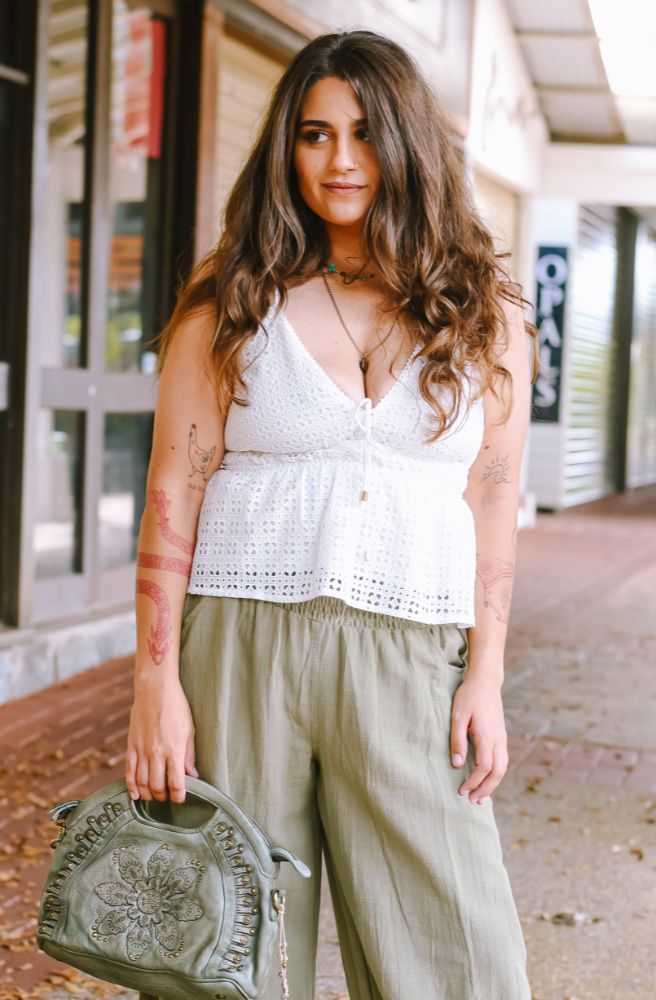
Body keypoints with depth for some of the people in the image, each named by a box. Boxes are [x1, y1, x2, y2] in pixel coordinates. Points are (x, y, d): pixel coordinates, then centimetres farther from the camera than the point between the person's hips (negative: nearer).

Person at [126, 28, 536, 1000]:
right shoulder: (230, 304, 6)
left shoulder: (483, 314, 9)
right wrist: (156, 680, -4)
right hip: (241, 641, 0)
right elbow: (173, 494, 2)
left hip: (407, 661, 1)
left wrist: (486, 676, 1)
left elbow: (492, 505, 8)